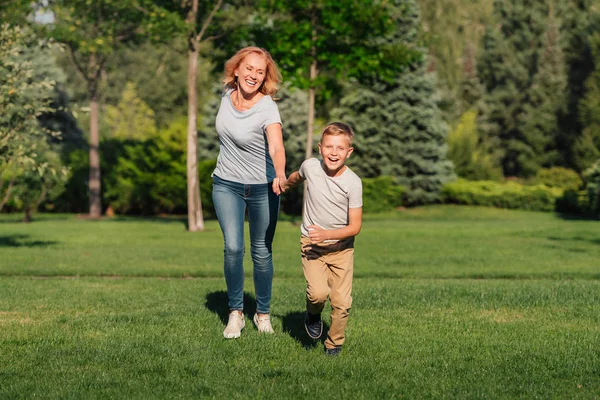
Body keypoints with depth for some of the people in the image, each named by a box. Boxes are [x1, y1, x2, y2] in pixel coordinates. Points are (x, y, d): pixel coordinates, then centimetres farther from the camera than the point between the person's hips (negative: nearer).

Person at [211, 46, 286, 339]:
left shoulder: (267, 109, -23)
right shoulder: (228, 93, -7)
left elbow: (276, 146, -42)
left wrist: (280, 175, -60)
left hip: (262, 188, -3)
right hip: (226, 184, 3)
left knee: (261, 252, 5)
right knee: (233, 247, -11)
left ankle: (263, 313, 23)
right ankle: (236, 313, 2)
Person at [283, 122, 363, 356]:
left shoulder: (353, 183, -17)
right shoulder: (310, 167, -12)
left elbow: (355, 226, -14)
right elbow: (296, 177, 16)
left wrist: (326, 234, -29)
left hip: (341, 246, 0)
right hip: (312, 243, 0)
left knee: (342, 301, -5)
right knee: (318, 292, -21)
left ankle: (334, 343, 20)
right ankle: (313, 314, 14)